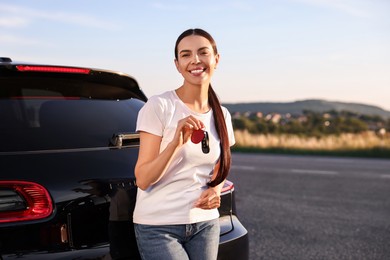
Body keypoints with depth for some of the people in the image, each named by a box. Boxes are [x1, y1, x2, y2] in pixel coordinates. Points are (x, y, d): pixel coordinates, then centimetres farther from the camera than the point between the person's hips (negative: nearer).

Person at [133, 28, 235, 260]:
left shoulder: (222, 116, 5)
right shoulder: (158, 106, -11)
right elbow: (142, 179, -14)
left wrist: (216, 190, -3)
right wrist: (176, 143, -28)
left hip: (206, 224, 5)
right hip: (159, 227, -5)